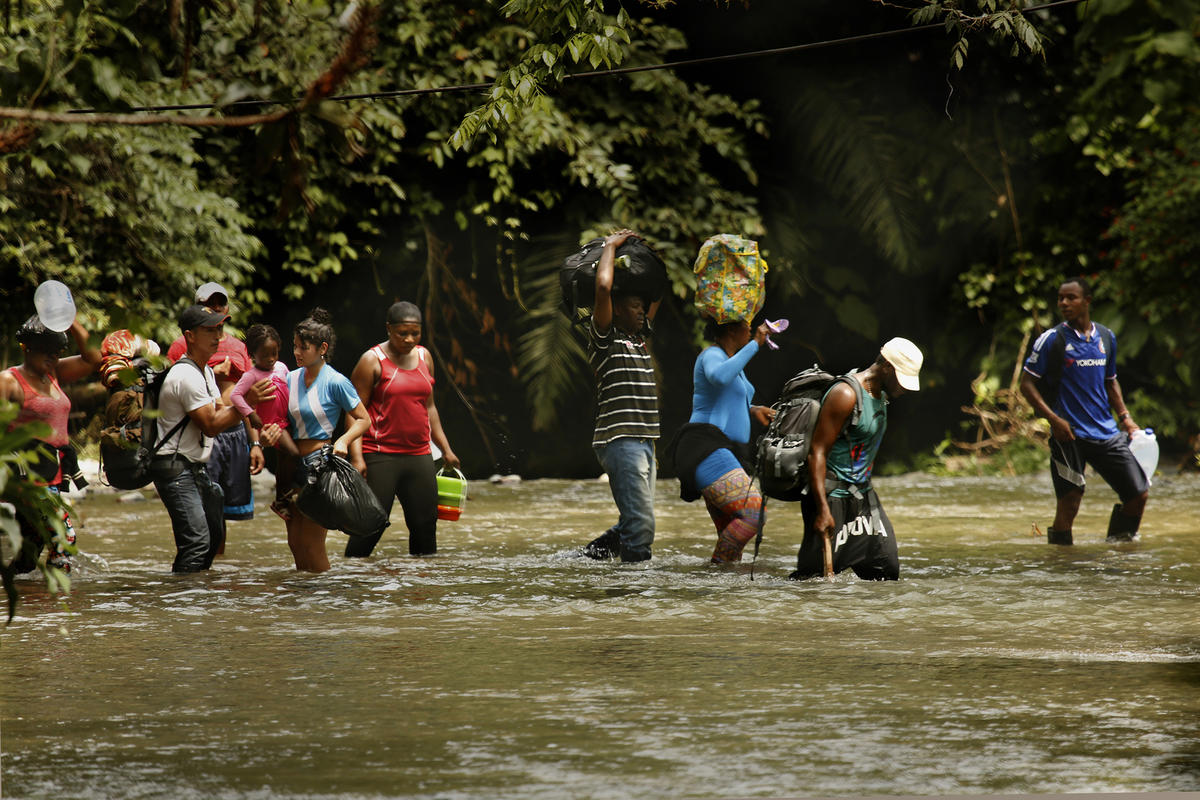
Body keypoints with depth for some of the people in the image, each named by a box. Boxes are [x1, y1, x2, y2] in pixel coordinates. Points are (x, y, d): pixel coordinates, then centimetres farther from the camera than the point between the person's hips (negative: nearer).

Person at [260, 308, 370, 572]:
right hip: (294, 462, 7)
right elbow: (281, 419, 16)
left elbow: (363, 420, -1)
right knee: (295, 541, 8)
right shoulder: (291, 379, 9)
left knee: (311, 543, -8)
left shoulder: (335, 382, -8)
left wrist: (343, 441, -17)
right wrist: (271, 432, -6)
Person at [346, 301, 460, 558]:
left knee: (425, 525, 5)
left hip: (419, 457, 6)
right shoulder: (373, 361, -4)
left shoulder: (423, 357, 14)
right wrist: (356, 457, -17)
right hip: (380, 457, -6)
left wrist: (445, 449, 20)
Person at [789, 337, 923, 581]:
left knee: (887, 571, 2)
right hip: (832, 496, -9)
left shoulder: (880, 394, 12)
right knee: (815, 575, -10)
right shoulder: (846, 395, -17)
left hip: (862, 495, 9)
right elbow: (818, 452, -21)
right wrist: (823, 510, -26)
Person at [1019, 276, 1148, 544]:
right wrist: (1054, 419, -14)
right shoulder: (1052, 339, -3)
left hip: (1107, 433, 5)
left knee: (1138, 492, 0)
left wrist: (1125, 417, 11)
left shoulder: (1106, 337, 12)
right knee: (1069, 503, -8)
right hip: (1068, 433, -5)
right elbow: (1027, 384, -3)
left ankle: (1119, 540, 21)